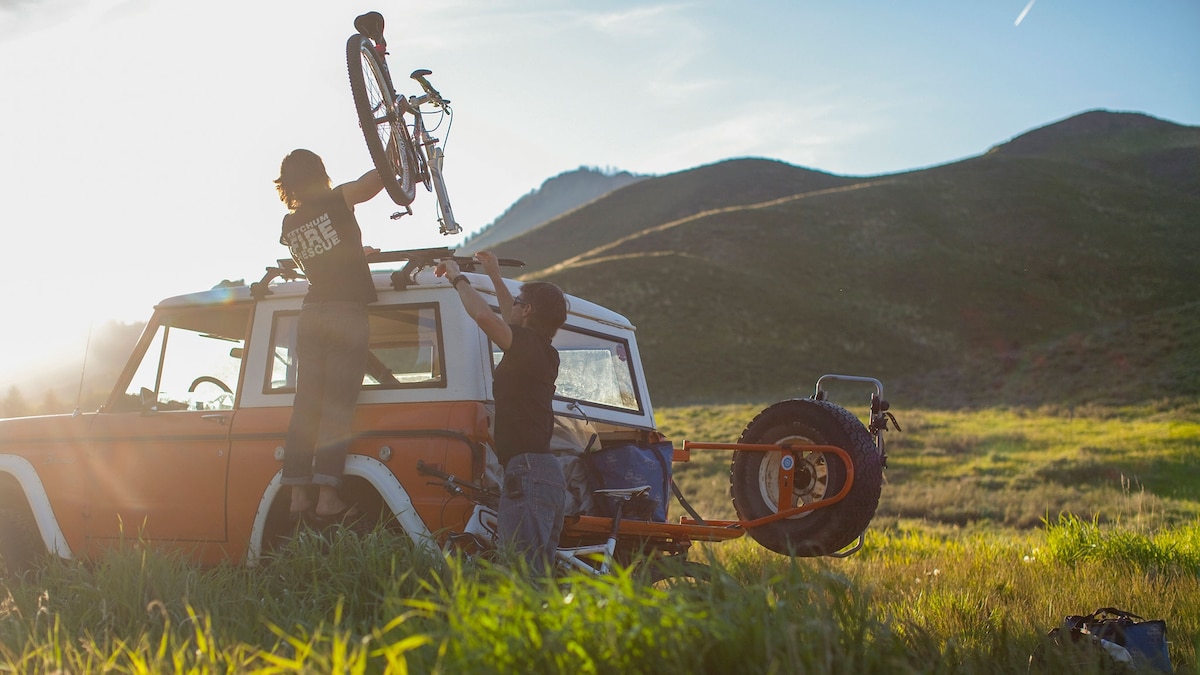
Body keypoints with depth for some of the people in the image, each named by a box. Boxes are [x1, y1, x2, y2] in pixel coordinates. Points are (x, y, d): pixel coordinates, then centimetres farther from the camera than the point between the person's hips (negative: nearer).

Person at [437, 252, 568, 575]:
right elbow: (512, 321, 39)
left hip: (526, 472, -10)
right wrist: (495, 276, 46)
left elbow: (484, 315, -24)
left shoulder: (527, 343, -8)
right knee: (540, 570, 12)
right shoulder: (543, 352, 19)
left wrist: (458, 278, -6)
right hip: (550, 474, 10)